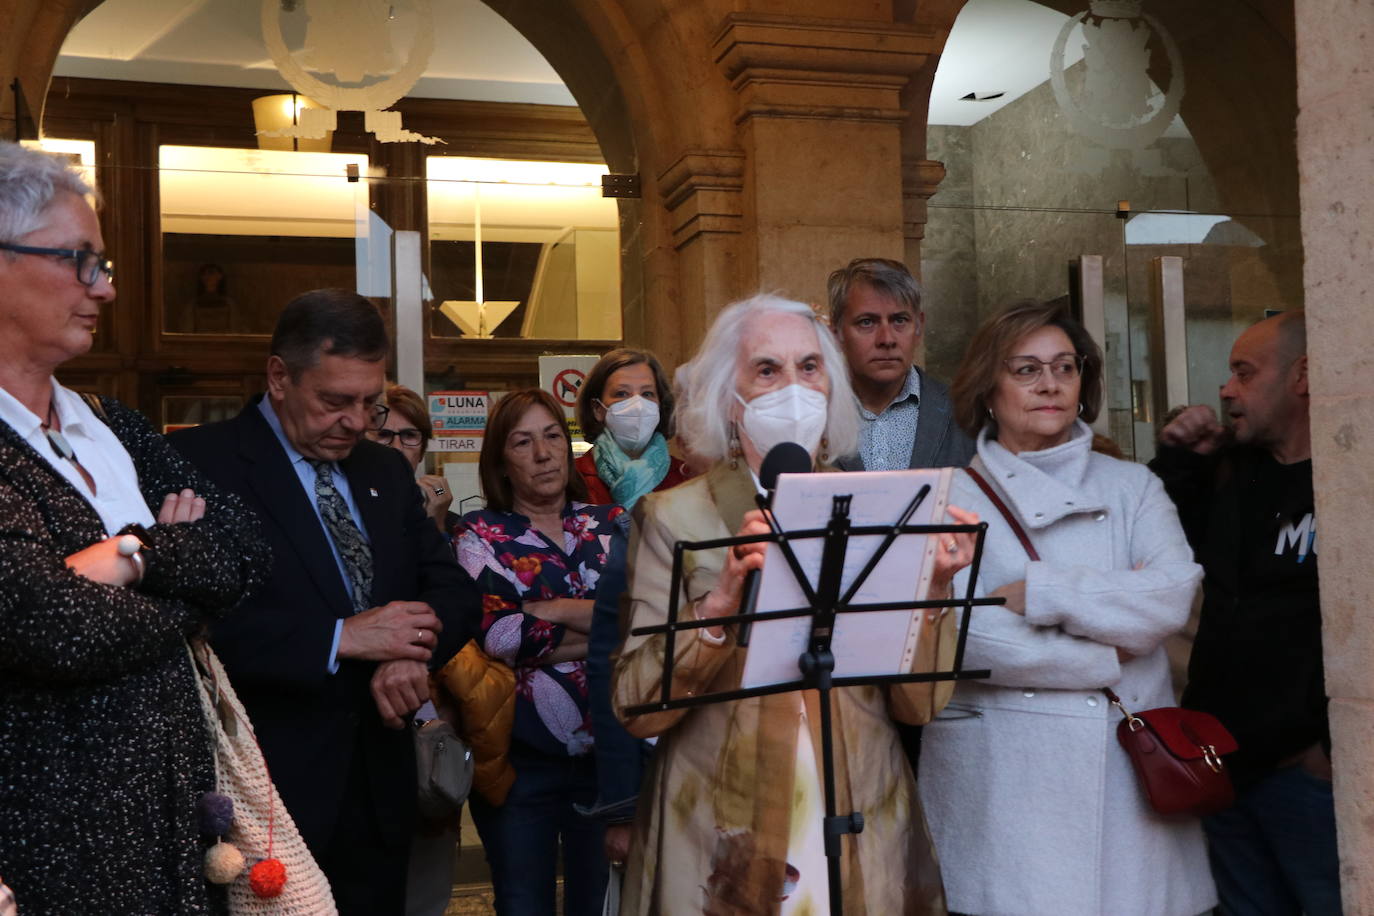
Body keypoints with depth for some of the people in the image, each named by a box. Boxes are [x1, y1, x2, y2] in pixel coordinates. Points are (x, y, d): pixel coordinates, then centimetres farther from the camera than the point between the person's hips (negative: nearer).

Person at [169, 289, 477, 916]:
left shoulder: (387, 472, 14)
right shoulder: (201, 462, -9)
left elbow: (452, 589, 9)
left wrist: (411, 653, -13)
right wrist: (340, 637, -22)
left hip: (378, 788, 6)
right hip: (267, 795, -6)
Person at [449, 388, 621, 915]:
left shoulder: (613, 524, 7)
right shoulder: (480, 535, 0)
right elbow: (496, 635, -17)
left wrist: (553, 609, -15)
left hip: (610, 756, 2)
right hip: (519, 765, -2)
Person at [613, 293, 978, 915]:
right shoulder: (674, 517, -3)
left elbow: (918, 704, 0)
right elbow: (635, 709, -11)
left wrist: (933, 587, -15)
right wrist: (720, 601, -24)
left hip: (864, 836, 3)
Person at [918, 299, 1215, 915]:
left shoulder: (1132, 487, 13)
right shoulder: (953, 499, 3)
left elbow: (1175, 592, -4)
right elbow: (958, 634, -11)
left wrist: (1036, 595, -11)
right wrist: (1106, 657, -6)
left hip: (1133, 768, 3)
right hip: (1006, 781, -2)